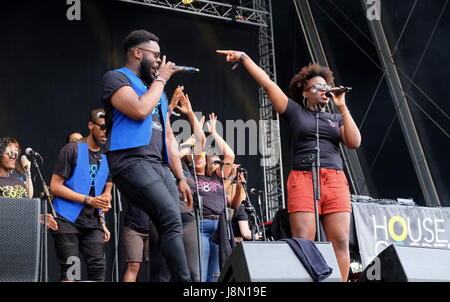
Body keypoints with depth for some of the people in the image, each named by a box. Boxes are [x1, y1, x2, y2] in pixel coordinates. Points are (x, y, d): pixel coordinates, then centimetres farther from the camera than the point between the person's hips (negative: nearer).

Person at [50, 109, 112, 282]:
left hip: (93, 222, 5)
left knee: (98, 267, -4)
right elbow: (55, 186, -8)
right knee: (69, 271, -5)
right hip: (68, 220, -5)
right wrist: (89, 200, -15)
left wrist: (106, 201, -2)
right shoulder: (72, 150, -4)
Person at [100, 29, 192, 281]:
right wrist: (161, 80, 1)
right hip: (133, 161, -8)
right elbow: (139, 110, -14)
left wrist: (180, 178, 19)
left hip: (161, 166, 8)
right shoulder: (116, 78, 5)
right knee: (172, 220, -25)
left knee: (171, 229, -4)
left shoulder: (157, 91, 29)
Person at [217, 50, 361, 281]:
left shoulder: (336, 118, 20)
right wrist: (243, 58, 7)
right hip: (302, 179, -3)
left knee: (340, 242, -7)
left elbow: (354, 142, 5)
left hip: (335, 181, 3)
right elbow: (267, 83, 10)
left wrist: (342, 107, 6)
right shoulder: (295, 111, 12)